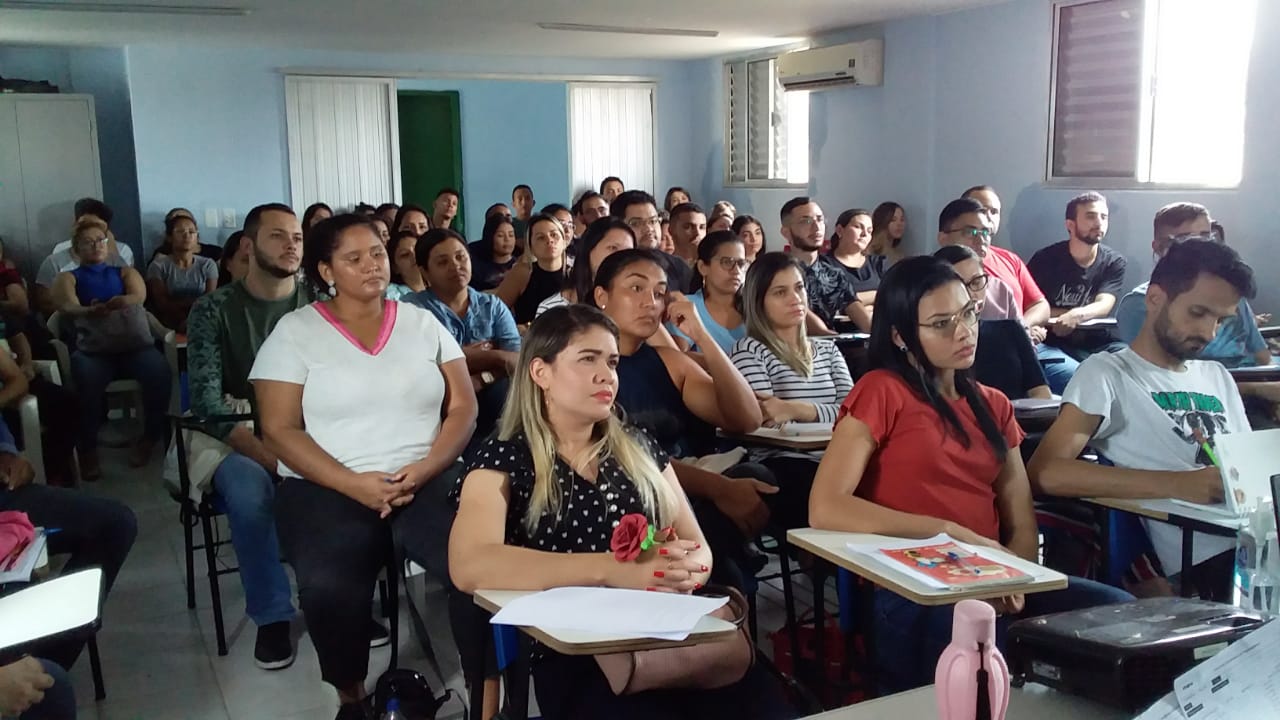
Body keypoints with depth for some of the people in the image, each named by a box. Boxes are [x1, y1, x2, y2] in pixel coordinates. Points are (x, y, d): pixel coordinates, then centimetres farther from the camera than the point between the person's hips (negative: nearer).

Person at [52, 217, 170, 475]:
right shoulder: (68, 277, 17)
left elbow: (140, 296, -1)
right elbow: (67, 307, -5)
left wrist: (123, 301, -28)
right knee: (86, 381, -34)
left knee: (159, 372, -31)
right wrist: (90, 311, -31)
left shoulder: (125, 272, 22)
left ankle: (151, 437, -13)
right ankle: (87, 450, -18)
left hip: (136, 344, 1)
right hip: (93, 349, -1)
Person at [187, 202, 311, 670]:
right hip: (235, 438, -2)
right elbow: (207, 403, -13)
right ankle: (271, 615, -14)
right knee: (250, 490, -34)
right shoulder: (213, 310, -3)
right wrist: (273, 457, -26)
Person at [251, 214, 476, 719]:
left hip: (429, 479, 2)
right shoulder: (295, 331, 4)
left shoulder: (422, 322, 12)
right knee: (329, 586, -31)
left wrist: (422, 470, -11)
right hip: (326, 488, -1)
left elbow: (463, 408, 7)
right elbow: (280, 430, -3)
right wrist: (353, 484, -15)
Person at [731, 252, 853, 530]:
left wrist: (797, 409, -14)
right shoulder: (749, 351, 4)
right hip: (782, 470, -5)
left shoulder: (827, 349, 22)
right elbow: (766, 422, -8)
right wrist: (823, 413, -19)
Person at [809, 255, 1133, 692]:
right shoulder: (881, 391, -4)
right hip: (912, 596, -6)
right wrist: (952, 533, -18)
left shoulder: (993, 406, 17)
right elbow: (825, 510, -16)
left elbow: (1023, 528, 12)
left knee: (1119, 610, -19)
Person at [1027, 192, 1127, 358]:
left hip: (1097, 343, 3)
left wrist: (1076, 315, -35)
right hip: (1055, 343, -2)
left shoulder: (1114, 262, 4)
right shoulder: (1045, 258, -1)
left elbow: (1104, 306, -11)